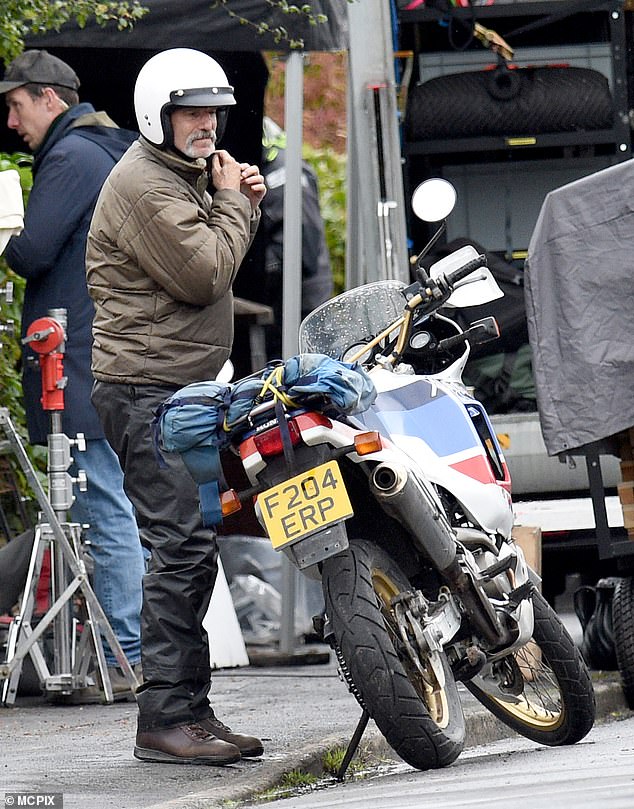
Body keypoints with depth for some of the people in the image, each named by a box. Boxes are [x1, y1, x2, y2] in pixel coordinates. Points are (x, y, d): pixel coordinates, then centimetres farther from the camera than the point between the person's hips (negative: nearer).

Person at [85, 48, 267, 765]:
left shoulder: (187, 176, 21)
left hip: (185, 389, 11)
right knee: (183, 545, -16)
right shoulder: (144, 183, -13)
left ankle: (187, 711, 15)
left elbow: (210, 266, 23)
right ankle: (165, 719, -17)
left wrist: (241, 203, 10)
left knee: (192, 548, 10)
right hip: (147, 390, -11)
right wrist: (234, 204, -6)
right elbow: (205, 277, -19)